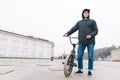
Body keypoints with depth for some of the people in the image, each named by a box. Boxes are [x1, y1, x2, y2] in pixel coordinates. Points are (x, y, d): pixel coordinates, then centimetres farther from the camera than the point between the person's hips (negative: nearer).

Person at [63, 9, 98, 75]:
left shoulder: (92, 21, 12)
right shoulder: (79, 22, 18)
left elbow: (96, 31, 4)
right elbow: (73, 29, 8)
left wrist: (91, 35, -15)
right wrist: (67, 34, -8)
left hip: (90, 41, -2)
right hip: (81, 42, 2)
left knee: (90, 56, -1)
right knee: (79, 56, 0)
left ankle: (90, 70, 11)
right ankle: (80, 69, 13)